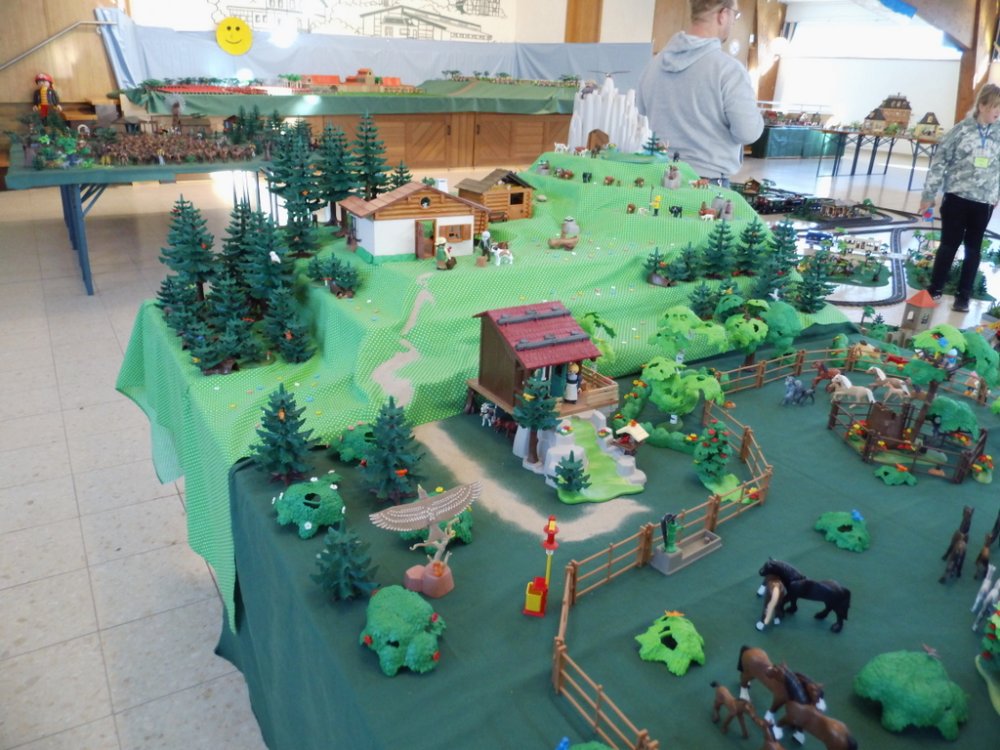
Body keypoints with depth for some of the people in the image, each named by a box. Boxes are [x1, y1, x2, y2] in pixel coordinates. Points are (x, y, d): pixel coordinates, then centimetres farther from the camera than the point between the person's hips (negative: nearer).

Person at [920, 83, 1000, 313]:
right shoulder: (961, 130, -8)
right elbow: (940, 161, -5)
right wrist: (928, 195, -5)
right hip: (956, 197, -3)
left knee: (973, 248, 9)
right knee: (949, 244, 5)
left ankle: (964, 295, 18)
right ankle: (935, 289, 19)